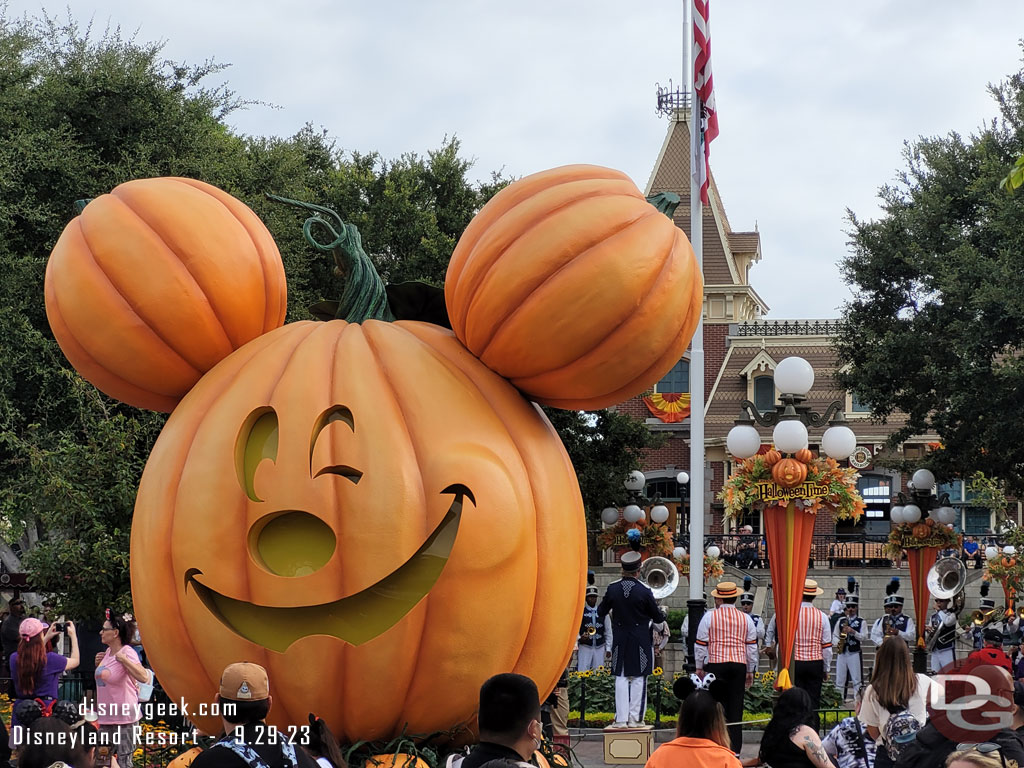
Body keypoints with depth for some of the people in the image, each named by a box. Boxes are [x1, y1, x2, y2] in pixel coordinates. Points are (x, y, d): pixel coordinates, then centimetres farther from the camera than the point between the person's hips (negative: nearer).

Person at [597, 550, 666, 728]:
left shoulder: (612, 589, -5)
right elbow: (658, 618, -5)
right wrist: (662, 612, 18)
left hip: (620, 640, 2)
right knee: (638, 679, 4)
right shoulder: (644, 591, -13)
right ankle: (634, 717, 5)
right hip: (641, 640, -2)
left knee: (621, 679, 6)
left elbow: (601, 612, 7)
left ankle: (621, 718, 4)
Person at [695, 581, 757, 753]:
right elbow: (752, 646, 10)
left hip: (715, 665, -2)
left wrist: (700, 667, 10)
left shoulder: (709, 617, -1)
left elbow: (701, 644, 1)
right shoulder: (745, 619, 7)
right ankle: (735, 748, 3)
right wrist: (750, 671, 18)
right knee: (736, 706, 4)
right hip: (739, 665, 2)